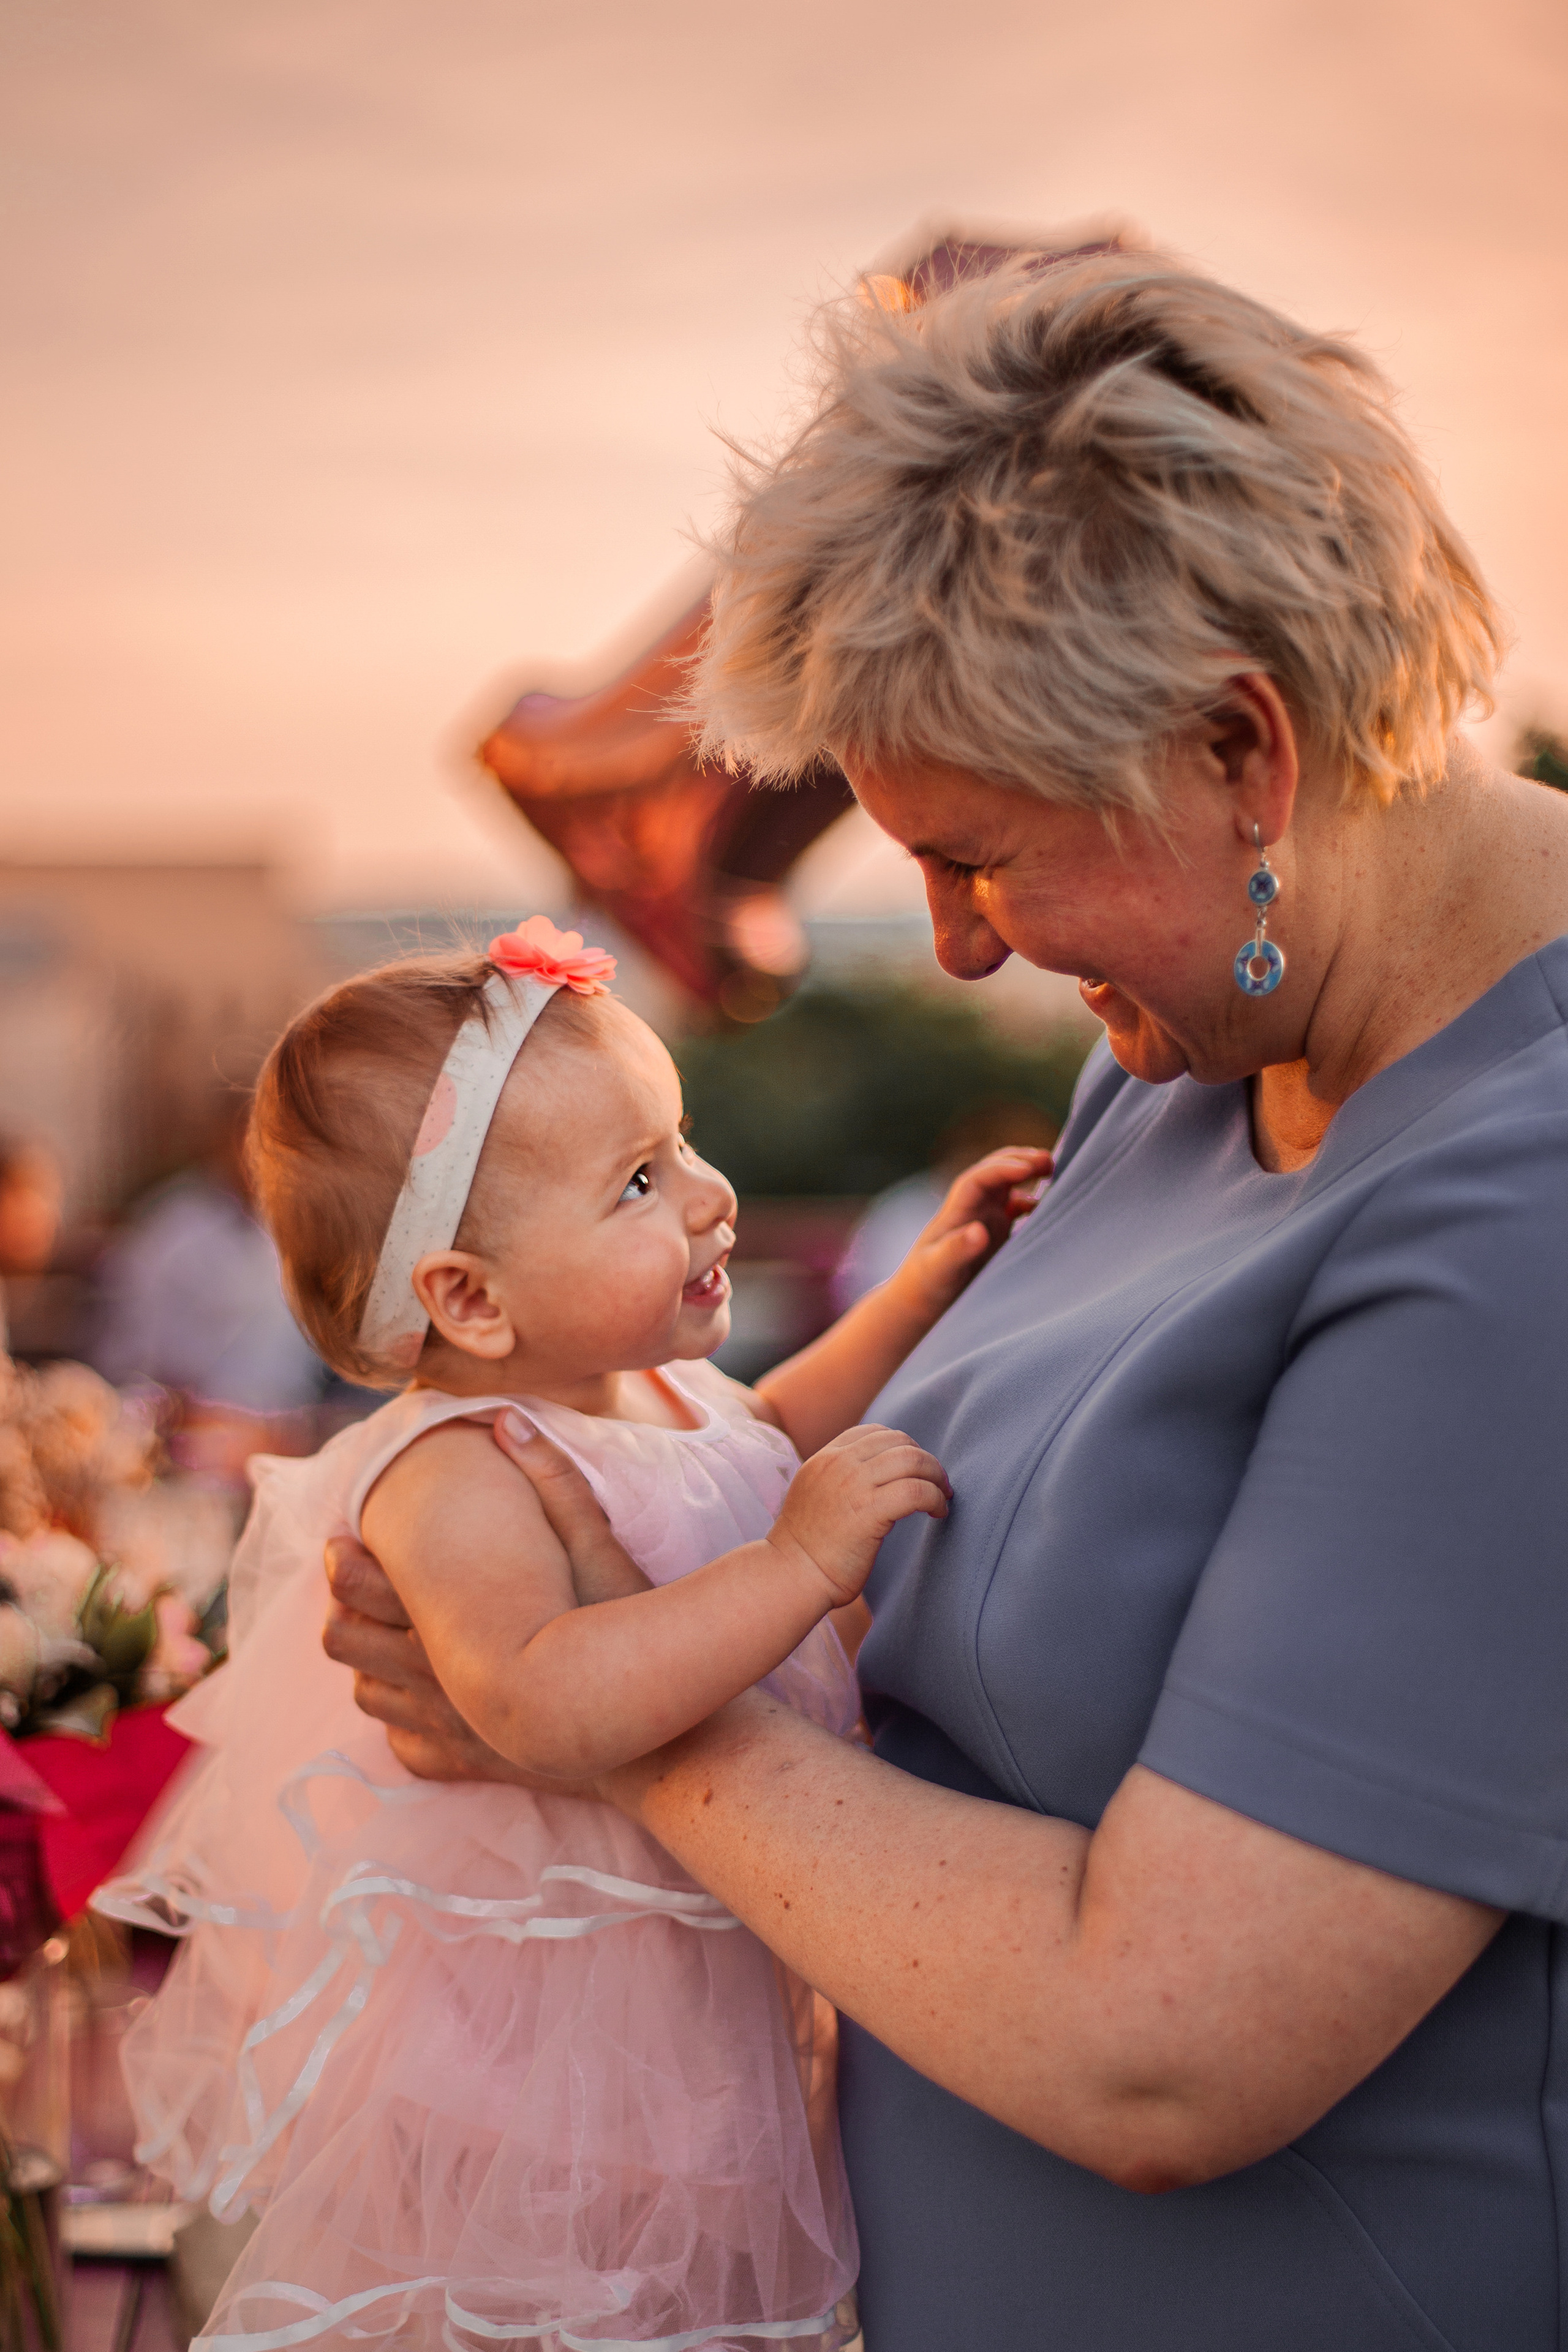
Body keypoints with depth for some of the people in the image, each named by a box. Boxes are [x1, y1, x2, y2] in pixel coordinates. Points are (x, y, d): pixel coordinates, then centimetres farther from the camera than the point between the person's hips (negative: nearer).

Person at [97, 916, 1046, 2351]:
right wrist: (800, 1564, -44)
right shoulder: (453, 1480, -30)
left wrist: (928, 1282, 12)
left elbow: (766, 1438, 21)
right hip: (523, 2030, -8)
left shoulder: (644, 1386, -2)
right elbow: (549, 1704, -48)